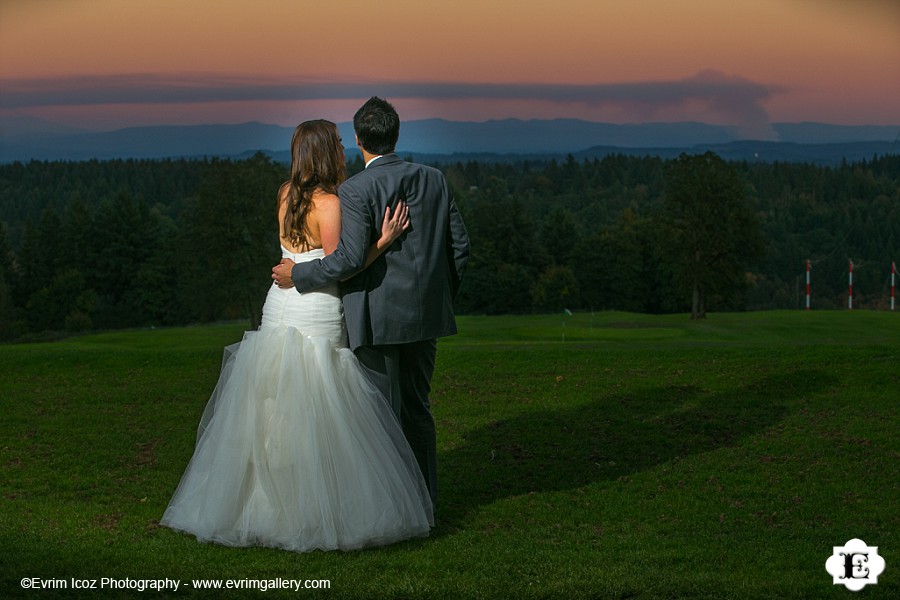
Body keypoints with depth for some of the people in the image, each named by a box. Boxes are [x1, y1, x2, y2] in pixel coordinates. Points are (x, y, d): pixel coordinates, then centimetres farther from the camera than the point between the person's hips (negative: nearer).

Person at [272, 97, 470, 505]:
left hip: (377, 318, -6)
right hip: (424, 316, 6)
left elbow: (350, 258, -22)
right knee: (417, 408, 17)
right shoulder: (434, 180, 4)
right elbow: (459, 246, 6)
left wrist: (297, 275, -8)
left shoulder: (355, 191, -14)